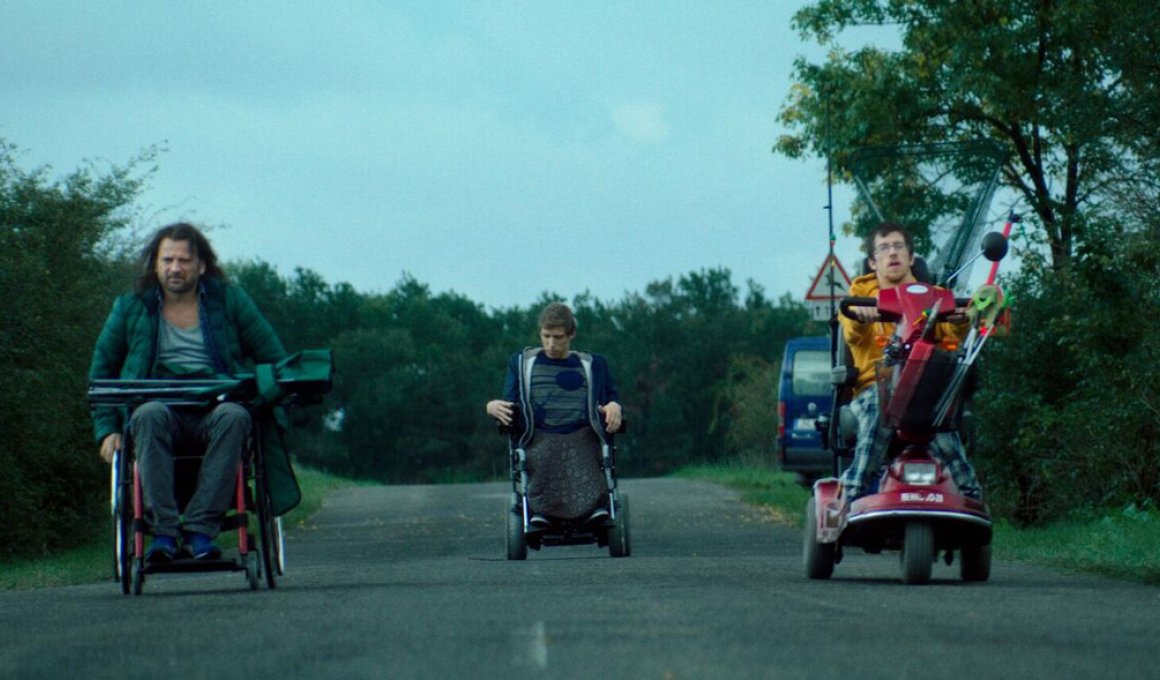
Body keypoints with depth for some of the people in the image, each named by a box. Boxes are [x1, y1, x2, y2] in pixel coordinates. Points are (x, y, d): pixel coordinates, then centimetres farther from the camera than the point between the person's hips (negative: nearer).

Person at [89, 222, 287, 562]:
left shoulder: (229, 300, 11)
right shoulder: (131, 308, 12)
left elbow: (273, 359, 13)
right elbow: (101, 371, 17)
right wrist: (107, 430, 5)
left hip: (215, 409, 0)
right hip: (162, 408, 0)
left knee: (234, 417, -36)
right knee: (150, 415, -36)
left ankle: (200, 529, -38)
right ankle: (163, 530, -40)